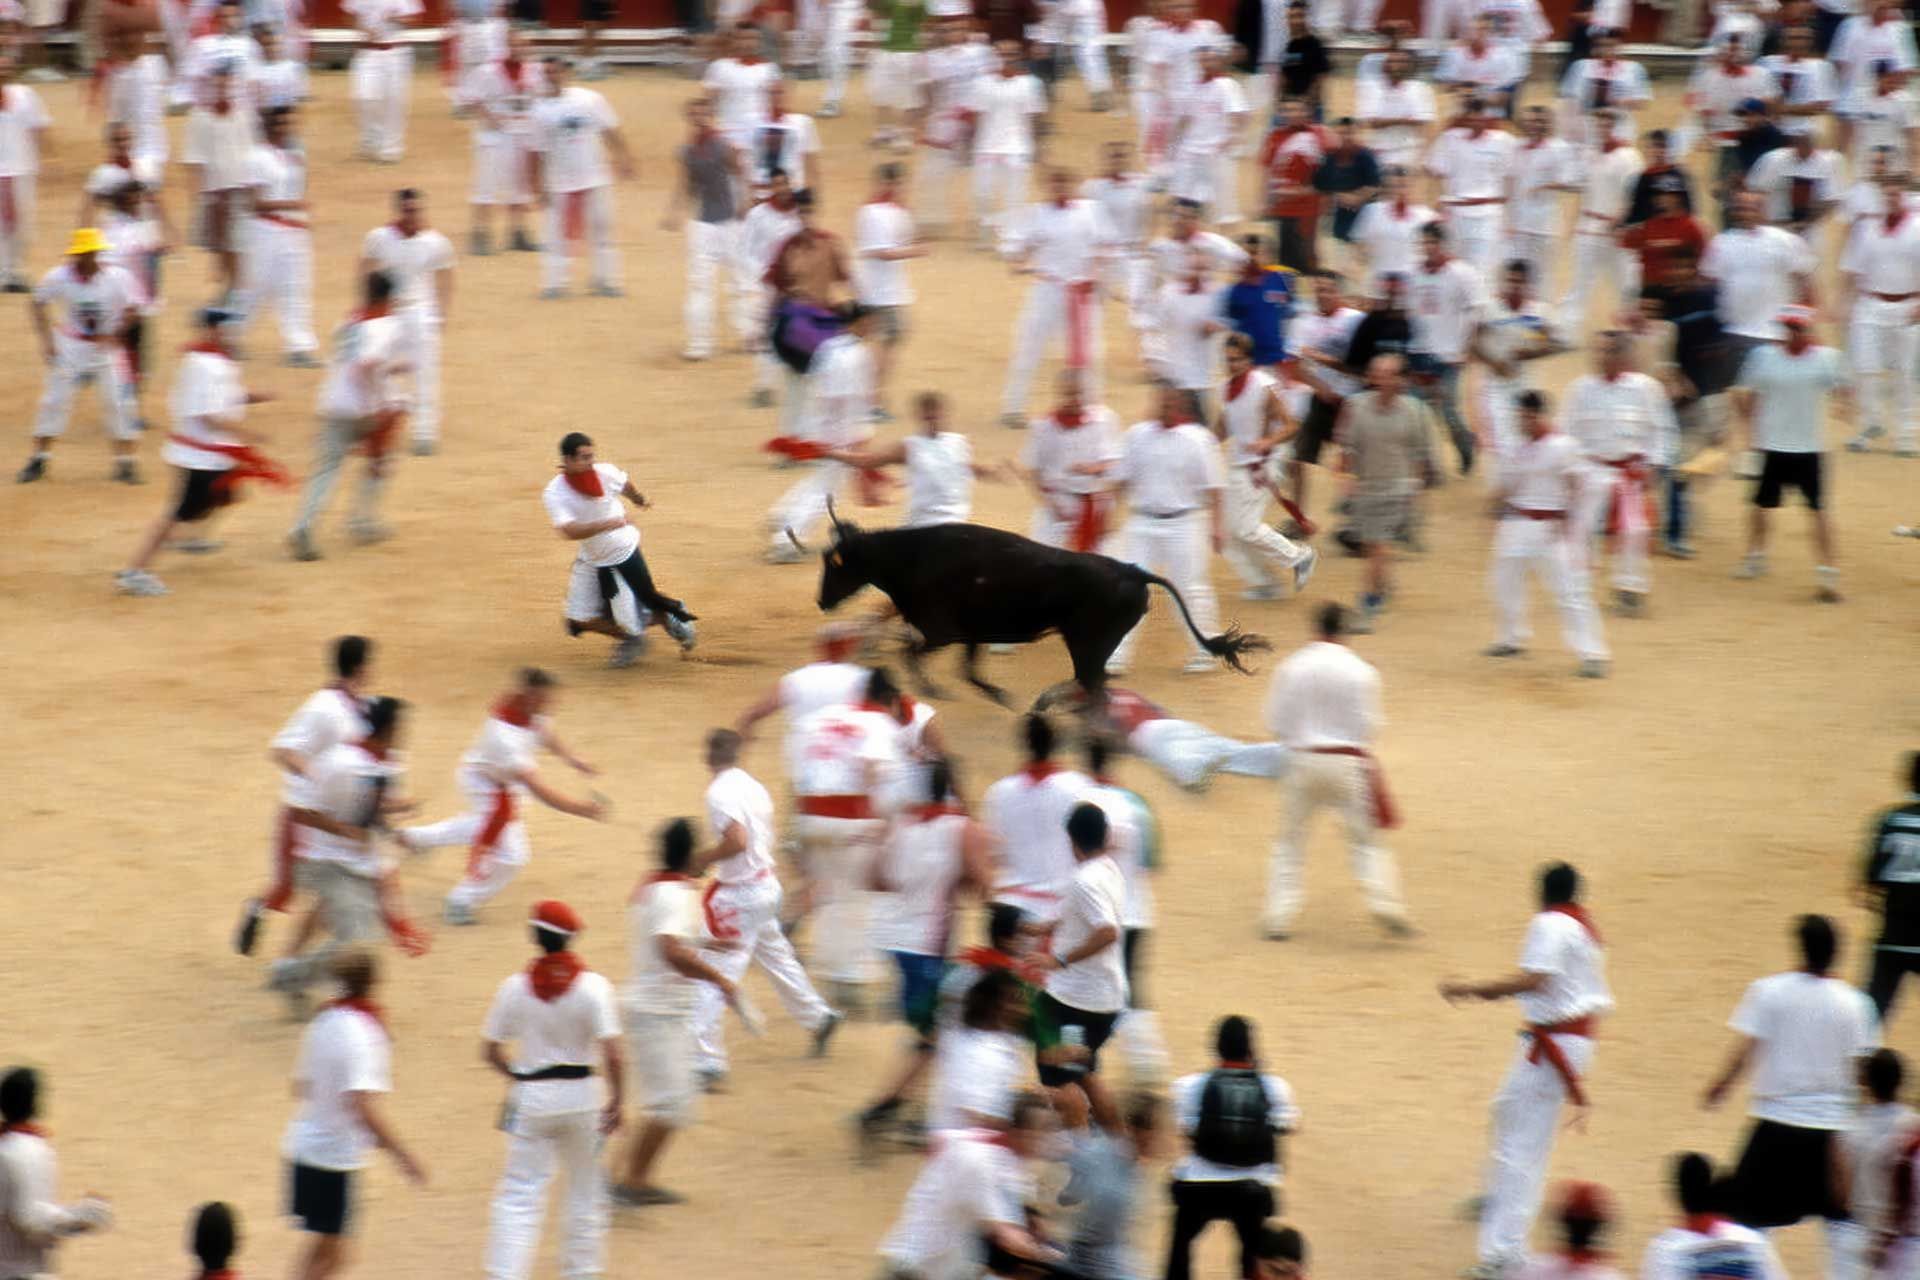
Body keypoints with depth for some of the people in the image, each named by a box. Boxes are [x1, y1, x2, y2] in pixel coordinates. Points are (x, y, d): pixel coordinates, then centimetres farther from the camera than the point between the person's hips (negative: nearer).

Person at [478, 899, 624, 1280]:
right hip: (581, 1097, 0)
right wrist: (617, 1102, -6)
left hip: (530, 1097, 0)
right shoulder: (593, 987, -11)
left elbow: (490, 1050, 0)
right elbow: (612, 1054, -17)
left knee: (519, 1195, 3)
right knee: (585, 1189, 19)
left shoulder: (515, 987, -7)